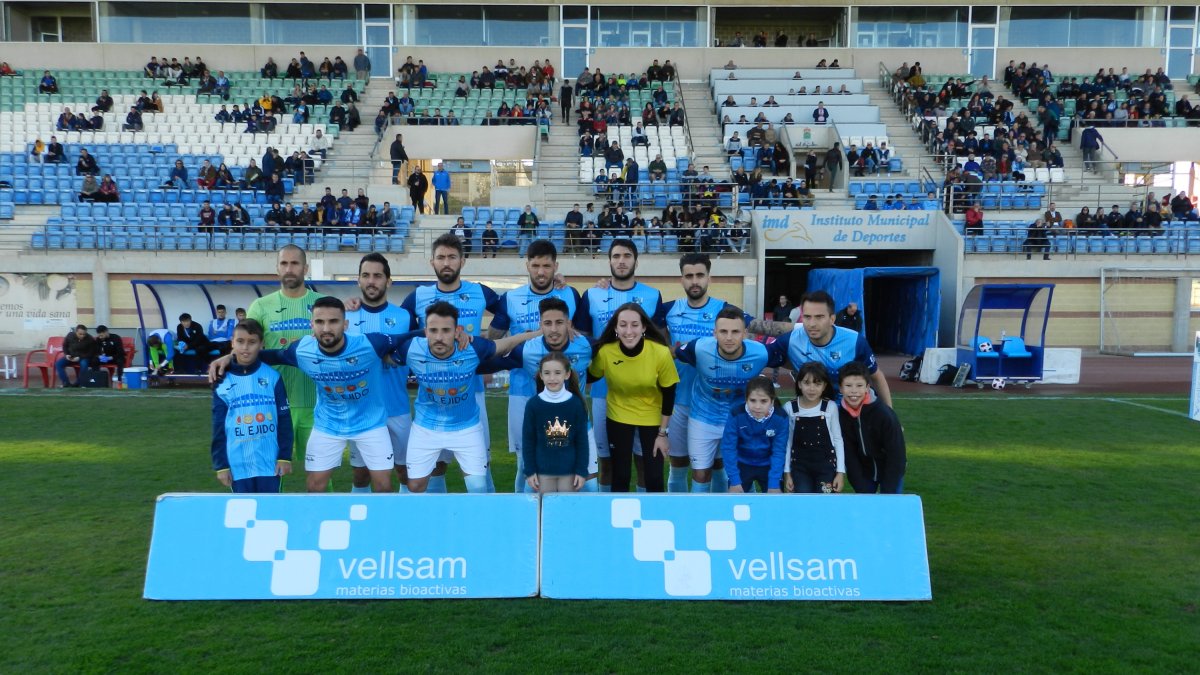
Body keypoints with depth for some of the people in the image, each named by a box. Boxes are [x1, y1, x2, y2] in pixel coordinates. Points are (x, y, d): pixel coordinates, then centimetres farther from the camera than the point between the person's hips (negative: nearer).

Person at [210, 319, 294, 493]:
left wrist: (285, 456, -2)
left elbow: (284, 419, 1)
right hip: (238, 465, 1)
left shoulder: (272, 377, -1)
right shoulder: (223, 382, 2)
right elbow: (218, 428, 5)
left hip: (270, 462, -1)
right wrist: (220, 465, 3)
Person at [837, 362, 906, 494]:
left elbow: (896, 454, -20)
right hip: (864, 471, 3)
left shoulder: (884, 414, -26)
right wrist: (861, 489, -12)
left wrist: (887, 492, -20)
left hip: (891, 471, -3)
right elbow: (849, 455, -9)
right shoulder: (841, 414, -15)